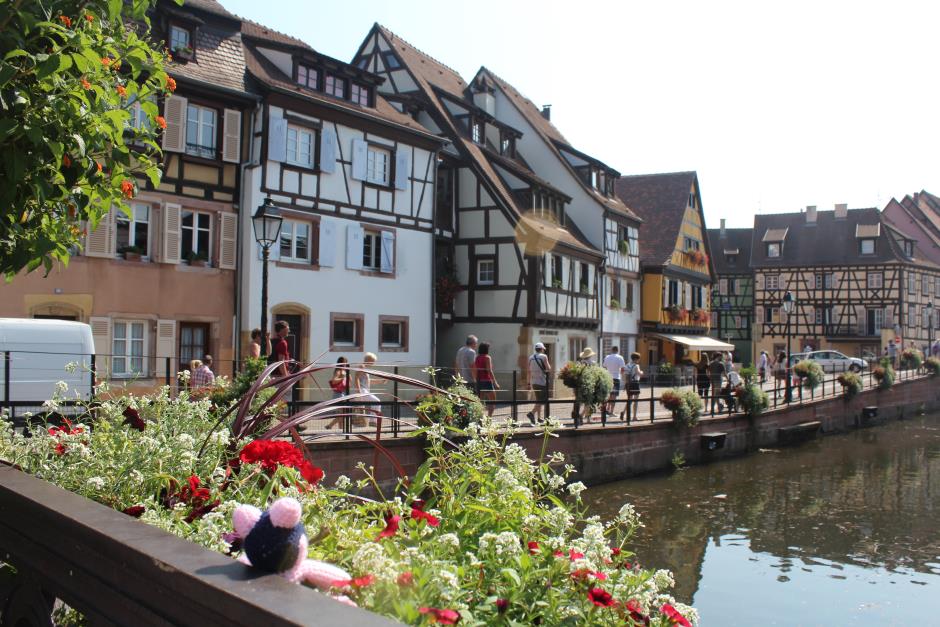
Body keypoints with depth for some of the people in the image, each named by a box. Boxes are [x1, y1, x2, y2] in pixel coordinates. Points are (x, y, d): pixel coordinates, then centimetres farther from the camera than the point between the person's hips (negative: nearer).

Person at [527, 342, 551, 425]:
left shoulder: (531, 357, 11)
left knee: (538, 400, 17)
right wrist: (549, 366, 14)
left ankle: (539, 417, 18)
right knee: (542, 400, -8)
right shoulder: (543, 356, -6)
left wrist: (529, 382, 16)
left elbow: (529, 371, 12)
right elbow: (548, 369, -8)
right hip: (541, 381, -7)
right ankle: (532, 413, -26)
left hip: (533, 381, 7)